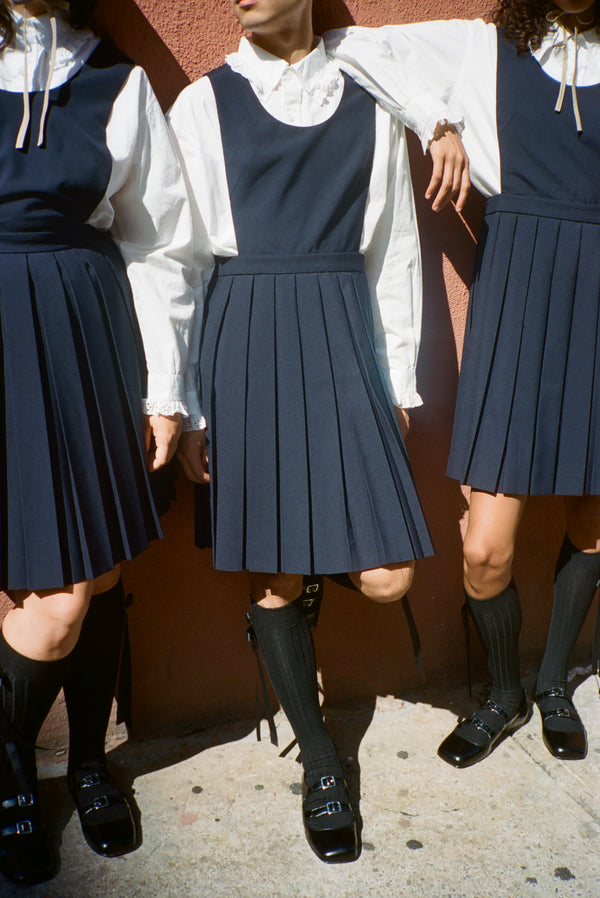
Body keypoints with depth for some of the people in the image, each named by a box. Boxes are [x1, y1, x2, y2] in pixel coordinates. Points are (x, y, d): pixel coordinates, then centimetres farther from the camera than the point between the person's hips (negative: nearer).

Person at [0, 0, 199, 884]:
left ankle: (89, 762, 33)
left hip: (87, 347, 2)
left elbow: (156, 247, 7)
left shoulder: (117, 83, 9)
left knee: (100, 576, 8)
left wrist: (165, 387, 5)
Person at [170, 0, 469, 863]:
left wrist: (399, 383, 6)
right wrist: (184, 405, -2)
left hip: (343, 337, 2)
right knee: (273, 573, 4)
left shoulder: (370, 107, 11)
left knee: (386, 578, -5)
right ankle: (320, 763, 26)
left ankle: (318, 563, 33)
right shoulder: (203, 104, 6)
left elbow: (394, 255, 11)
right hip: (244, 342, -1)